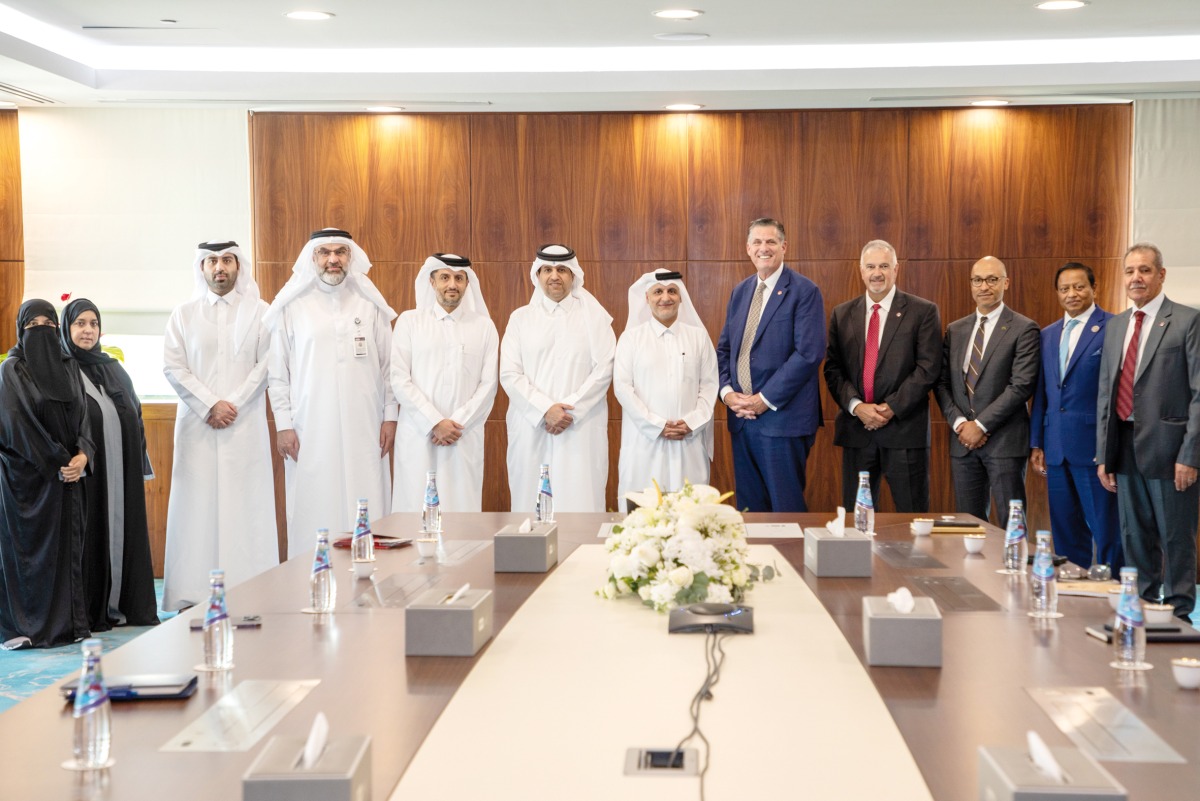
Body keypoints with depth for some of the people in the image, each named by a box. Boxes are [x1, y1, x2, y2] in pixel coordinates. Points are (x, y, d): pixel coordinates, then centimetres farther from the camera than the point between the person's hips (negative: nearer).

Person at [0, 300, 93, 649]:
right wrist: (57, 463, -13)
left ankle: (66, 622, 7)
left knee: (67, 544, 3)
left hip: (67, 473, 5)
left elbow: (83, 414, 7)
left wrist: (83, 454, -11)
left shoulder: (68, 367, 13)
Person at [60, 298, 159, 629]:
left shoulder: (114, 369, 14)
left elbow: (136, 420, 15)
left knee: (125, 531, 7)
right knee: (90, 536, -1)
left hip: (123, 472, 5)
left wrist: (142, 469, 12)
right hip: (85, 472, -5)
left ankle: (128, 605, 14)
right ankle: (91, 611, 6)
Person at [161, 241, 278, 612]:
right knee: (197, 507, -2)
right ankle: (194, 596, 0)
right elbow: (172, 366, 2)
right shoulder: (184, 314, 11)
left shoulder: (259, 312, 7)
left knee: (244, 507, -3)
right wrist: (210, 405, -9)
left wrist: (233, 404, -10)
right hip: (197, 425, 1)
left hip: (245, 425, -1)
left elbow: (267, 364, -1)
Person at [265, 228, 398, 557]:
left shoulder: (371, 304, 9)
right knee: (313, 514, -1)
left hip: (363, 430, 1)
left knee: (365, 515, -1)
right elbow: (276, 372, 4)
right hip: (310, 432, -1)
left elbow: (388, 365, 10)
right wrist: (283, 424, -2)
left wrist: (390, 416, 5)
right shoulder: (292, 307, 4)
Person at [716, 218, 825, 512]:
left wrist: (766, 399, -16)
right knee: (749, 506, 10)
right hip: (742, 416, 6)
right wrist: (726, 391, -1)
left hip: (782, 418, -6)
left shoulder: (804, 291, -6)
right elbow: (724, 348, 17)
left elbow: (809, 353, -15)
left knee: (786, 506, -1)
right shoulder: (740, 292, 15)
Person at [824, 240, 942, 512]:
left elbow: (928, 368, -6)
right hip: (856, 429, 3)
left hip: (904, 429, -3)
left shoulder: (923, 312, 1)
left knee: (912, 516, 2)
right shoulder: (842, 314, 11)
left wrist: (891, 408, -13)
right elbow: (833, 369, 6)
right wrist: (856, 406, -10)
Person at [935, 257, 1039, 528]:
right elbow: (942, 382, 11)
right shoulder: (955, 330, 14)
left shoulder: (1023, 329, -3)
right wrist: (958, 422, -6)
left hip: (1004, 441, -5)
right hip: (963, 441, 5)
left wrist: (981, 425, -14)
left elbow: (1021, 385, -12)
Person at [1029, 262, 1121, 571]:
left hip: (1094, 447, -6)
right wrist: (1036, 444, 13)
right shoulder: (1048, 334, 15)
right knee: (1065, 533, 12)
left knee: (1106, 531, -1)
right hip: (1056, 449, 6)